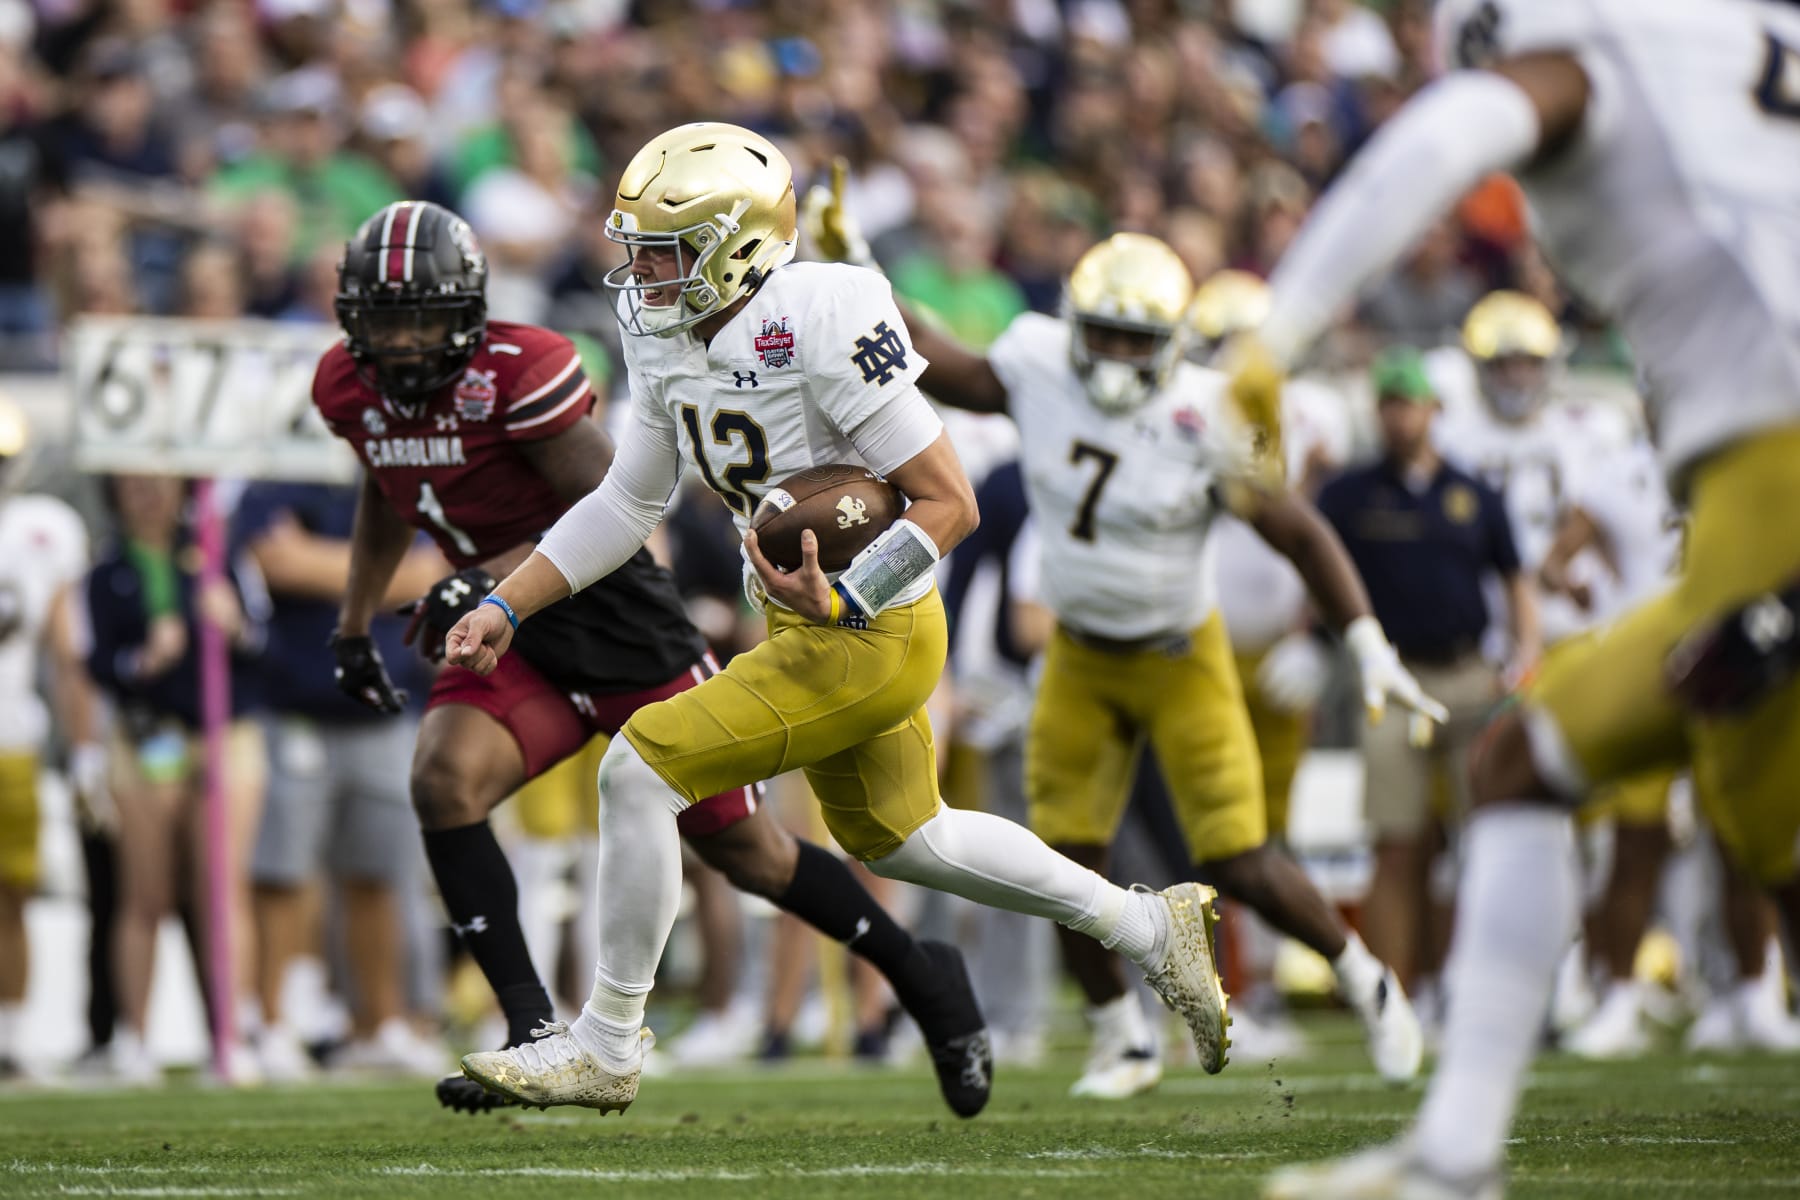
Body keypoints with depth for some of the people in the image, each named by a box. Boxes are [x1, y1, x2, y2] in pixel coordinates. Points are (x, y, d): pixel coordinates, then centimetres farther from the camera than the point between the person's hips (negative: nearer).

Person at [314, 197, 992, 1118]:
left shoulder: (519, 371, -23)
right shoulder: (349, 388, -2)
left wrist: (487, 579, -29)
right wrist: (354, 622, 19)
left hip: (617, 621, -5)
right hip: (511, 638, 5)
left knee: (745, 849, 3)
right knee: (443, 781, -23)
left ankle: (922, 979, 25)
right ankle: (534, 1034, -18)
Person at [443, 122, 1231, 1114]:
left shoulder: (821, 325, -25)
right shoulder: (668, 337, 1)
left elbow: (950, 503, -21)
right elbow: (626, 505, 12)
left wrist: (842, 600, -30)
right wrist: (505, 607, 5)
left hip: (873, 636, -10)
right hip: (814, 627, 10)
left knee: (639, 771, -14)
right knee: (895, 838, 26)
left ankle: (606, 1048, -1)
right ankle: (1148, 928, 40)